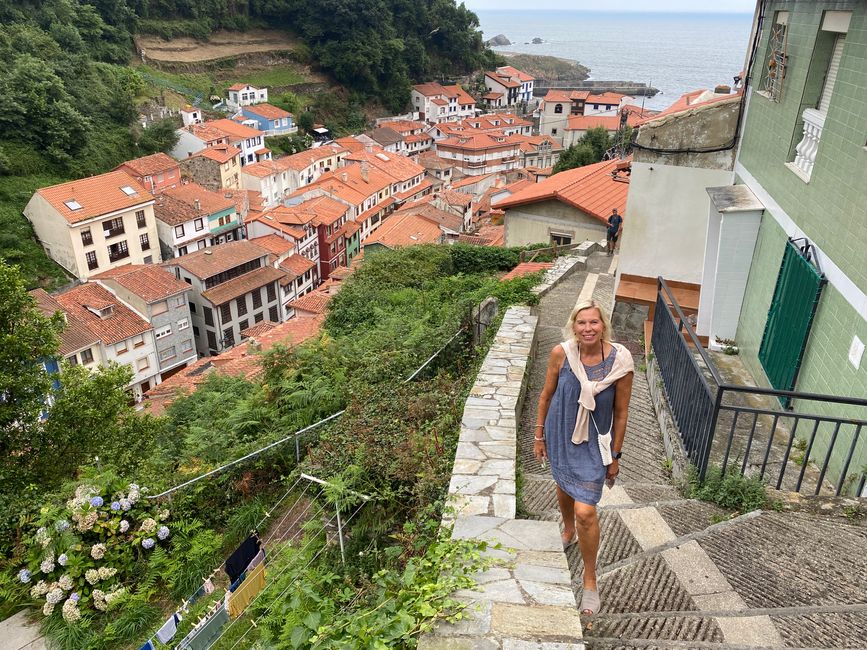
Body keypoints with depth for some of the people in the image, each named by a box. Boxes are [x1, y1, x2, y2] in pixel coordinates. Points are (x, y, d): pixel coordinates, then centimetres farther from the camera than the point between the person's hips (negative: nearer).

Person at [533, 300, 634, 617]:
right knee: (564, 486, 27)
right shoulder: (560, 353, -18)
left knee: (585, 512, -7)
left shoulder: (620, 361, -22)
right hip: (560, 435, 3)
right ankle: (569, 532, 60)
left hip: (593, 442, -3)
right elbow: (546, 395, -3)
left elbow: (621, 412, -10)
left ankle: (590, 580, 17)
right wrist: (539, 434, 4)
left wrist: (616, 456, -3)